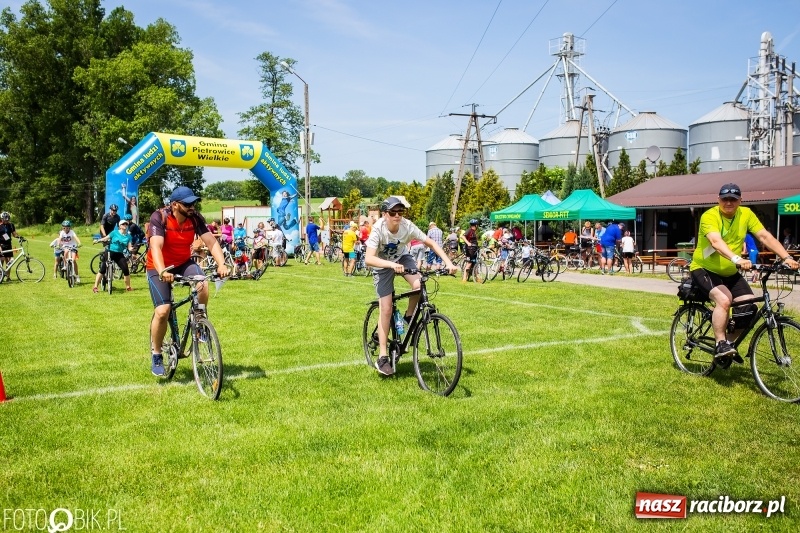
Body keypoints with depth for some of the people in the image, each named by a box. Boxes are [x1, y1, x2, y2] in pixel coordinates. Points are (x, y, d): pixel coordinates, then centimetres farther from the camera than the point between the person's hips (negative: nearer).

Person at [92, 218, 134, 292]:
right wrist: (98, 240, -14)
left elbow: (129, 247, 0)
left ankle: (128, 287, 8)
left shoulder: (128, 236, 5)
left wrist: (131, 249, -22)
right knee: (102, 269, -7)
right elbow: (105, 239, 1)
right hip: (110, 252, -2)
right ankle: (95, 287, 0)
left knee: (126, 270, -9)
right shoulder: (114, 232, -1)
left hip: (119, 255, 2)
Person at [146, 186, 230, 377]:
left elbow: (211, 242, -21)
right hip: (159, 268, -3)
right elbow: (156, 247, -35)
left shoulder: (195, 218, -14)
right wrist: (162, 271, -52)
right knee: (162, 311, -15)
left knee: (203, 286, -29)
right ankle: (156, 356, 7)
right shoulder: (159, 217, -24)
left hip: (183, 263, 3)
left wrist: (221, 264, -39)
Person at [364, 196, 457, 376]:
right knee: (386, 310, -9)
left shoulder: (408, 226, -24)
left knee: (418, 285, -28)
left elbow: (431, 243, -17)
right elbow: (369, 259, -40)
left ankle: (409, 317, 2)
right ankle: (382, 357, 1)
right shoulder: (378, 229, -31)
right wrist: (392, 265, -55)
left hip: (401, 258, 3)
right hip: (383, 265, -3)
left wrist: (448, 262, -30)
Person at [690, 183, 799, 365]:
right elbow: (716, 242, -37)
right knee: (724, 300, -30)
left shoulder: (746, 214, -3)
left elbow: (765, 236, -8)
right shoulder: (709, 216, -20)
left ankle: (731, 342, 14)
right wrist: (737, 259, -52)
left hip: (730, 273, 6)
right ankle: (721, 344, -19)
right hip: (704, 269, -6)